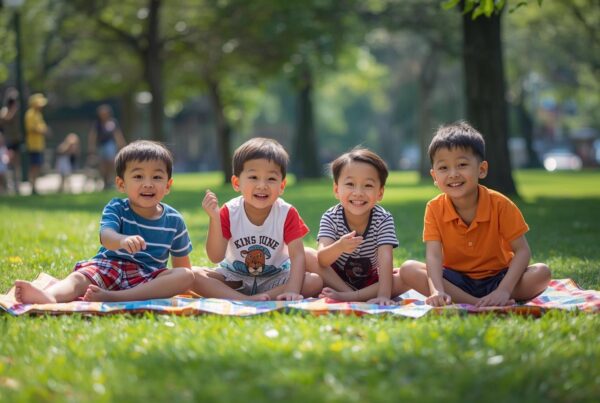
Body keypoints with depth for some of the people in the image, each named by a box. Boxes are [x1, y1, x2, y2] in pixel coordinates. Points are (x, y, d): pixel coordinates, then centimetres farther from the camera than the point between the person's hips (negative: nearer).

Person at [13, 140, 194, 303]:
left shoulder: (173, 220, 6)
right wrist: (122, 240, -47)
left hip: (148, 279, 1)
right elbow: (106, 236, -24)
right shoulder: (116, 209, -1)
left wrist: (179, 286, 2)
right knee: (80, 276, -29)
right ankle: (49, 296, -66)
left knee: (187, 276, -26)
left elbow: (181, 262, 18)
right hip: (110, 266, -1)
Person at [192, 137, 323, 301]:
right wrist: (214, 219, -29)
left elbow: (297, 256, -19)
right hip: (234, 278, 1)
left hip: (275, 278, 0)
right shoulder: (229, 212, -13)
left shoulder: (287, 213, -14)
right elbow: (216, 257, -16)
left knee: (317, 281, -27)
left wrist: (292, 291, -36)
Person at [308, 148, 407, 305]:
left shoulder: (384, 219, -19)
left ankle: (348, 297, -29)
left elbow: (385, 259, -30)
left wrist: (384, 295, -45)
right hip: (337, 278, 0)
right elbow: (322, 261, -33)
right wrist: (339, 247, -56)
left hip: (371, 280, 1)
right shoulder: (330, 218, -20)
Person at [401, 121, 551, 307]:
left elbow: (522, 251, -17)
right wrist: (437, 291, -41)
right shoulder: (435, 209, -11)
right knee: (408, 269, -25)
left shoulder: (500, 204, -14)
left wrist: (504, 291, -33)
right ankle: (478, 303, -33)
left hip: (496, 278, -1)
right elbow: (433, 255, -21)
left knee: (541, 272, -27)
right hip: (456, 281, 1)